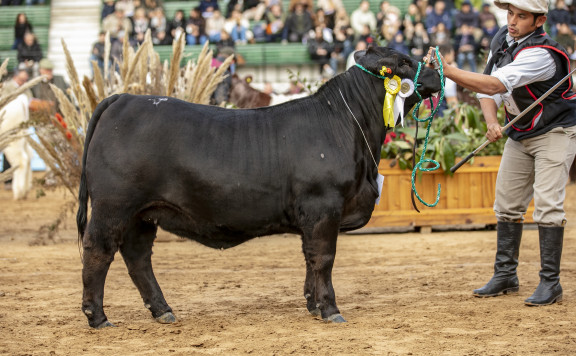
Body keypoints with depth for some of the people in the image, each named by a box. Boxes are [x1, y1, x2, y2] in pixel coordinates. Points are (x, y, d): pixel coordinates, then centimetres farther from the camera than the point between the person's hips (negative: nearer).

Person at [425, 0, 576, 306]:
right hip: (520, 134, 8)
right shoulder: (502, 39, -3)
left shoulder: (541, 53, -29)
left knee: (547, 206, -15)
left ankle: (550, 282, -9)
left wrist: (447, 71, -39)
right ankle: (505, 275, 18)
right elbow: (488, 91, 0)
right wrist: (491, 123, -20)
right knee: (507, 203, 8)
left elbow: (495, 85, -36)